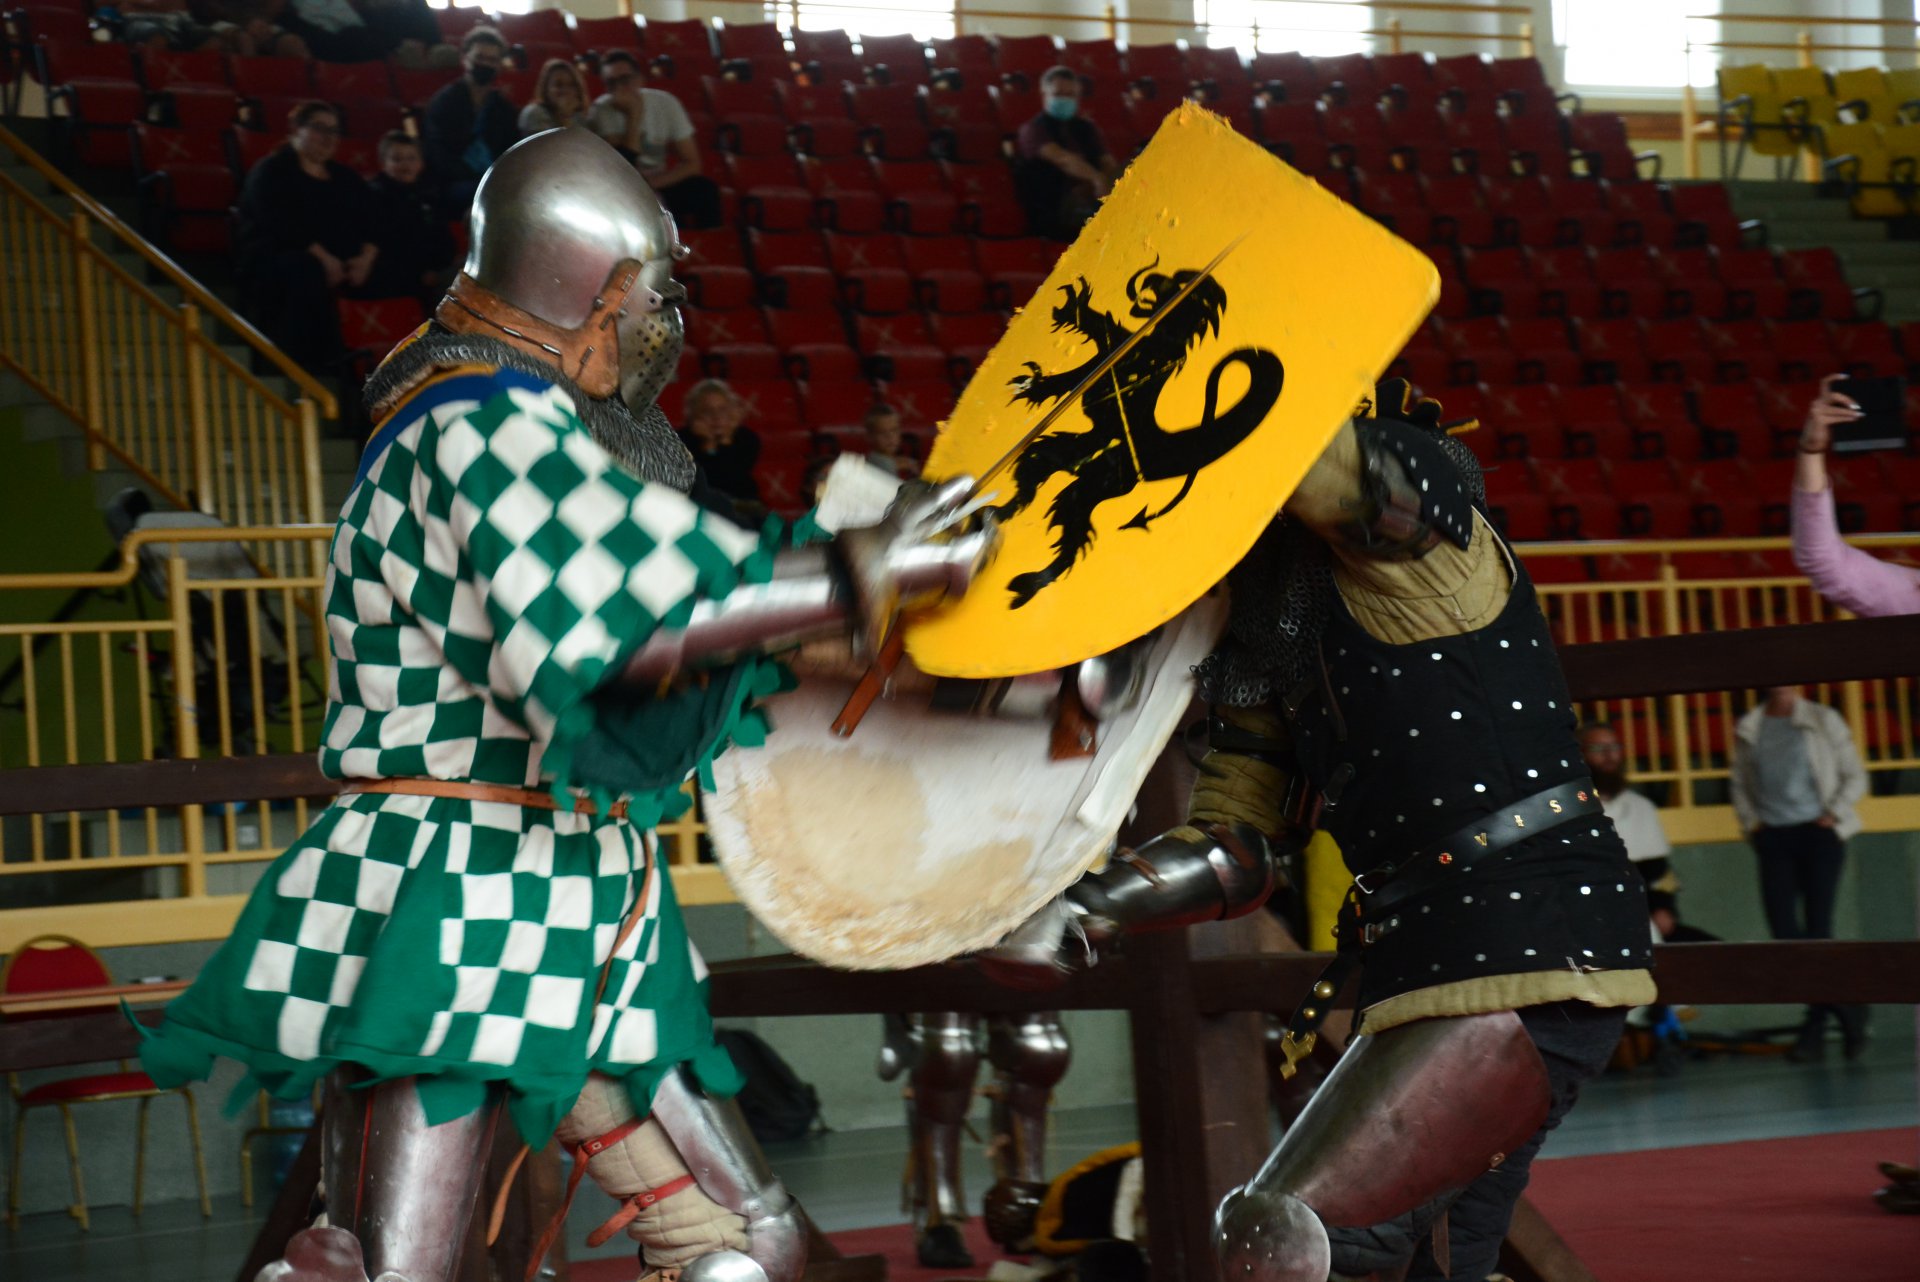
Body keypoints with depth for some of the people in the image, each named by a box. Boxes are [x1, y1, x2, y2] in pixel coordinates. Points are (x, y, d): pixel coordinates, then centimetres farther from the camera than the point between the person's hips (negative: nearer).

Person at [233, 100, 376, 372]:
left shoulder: (346, 179, 23)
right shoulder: (271, 173, 4)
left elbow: (366, 225, 10)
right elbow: (280, 225, -12)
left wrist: (367, 256, -13)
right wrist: (321, 257, -25)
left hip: (341, 265, 6)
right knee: (307, 270, -39)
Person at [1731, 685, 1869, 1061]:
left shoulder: (1823, 720, 4)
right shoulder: (1747, 729, 11)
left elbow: (1855, 777, 5)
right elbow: (1740, 785, 17)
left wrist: (1833, 814, -6)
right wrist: (1751, 823, 3)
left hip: (1818, 832, -3)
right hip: (1773, 837, 3)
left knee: (1817, 926, -8)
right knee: (1784, 929, -8)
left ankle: (1815, 1026, 2)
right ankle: (1847, 1010, 4)